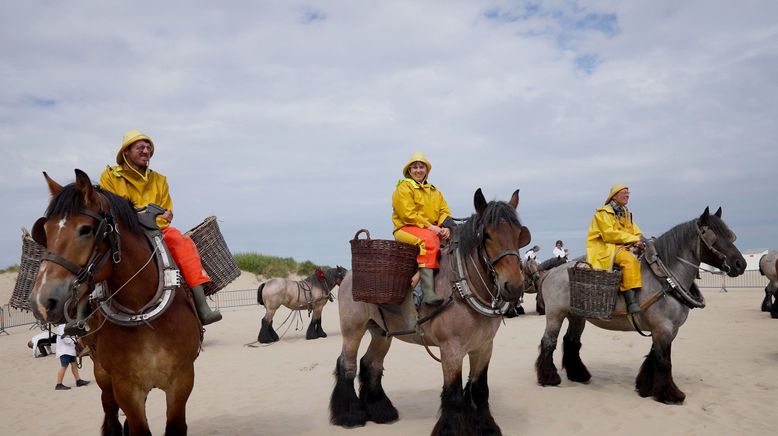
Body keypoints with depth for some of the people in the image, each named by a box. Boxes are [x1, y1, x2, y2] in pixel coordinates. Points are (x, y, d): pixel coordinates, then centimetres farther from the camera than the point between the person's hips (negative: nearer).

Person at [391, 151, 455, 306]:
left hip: (434, 231, 7)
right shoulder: (403, 188, 5)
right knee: (429, 240, -37)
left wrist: (446, 228, -7)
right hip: (406, 229, -7)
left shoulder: (435, 192, 26)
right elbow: (407, 214, -9)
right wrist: (429, 226, -17)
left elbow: (444, 212, 15)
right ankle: (428, 292, -46)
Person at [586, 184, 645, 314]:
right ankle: (631, 300, -39)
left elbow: (637, 232, 18)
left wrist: (640, 240, -8)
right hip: (604, 248, -9)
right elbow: (609, 234, -14)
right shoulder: (603, 213, -2)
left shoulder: (626, 213, 22)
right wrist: (633, 239, -16)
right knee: (629, 260, -33)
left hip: (622, 248, 9)